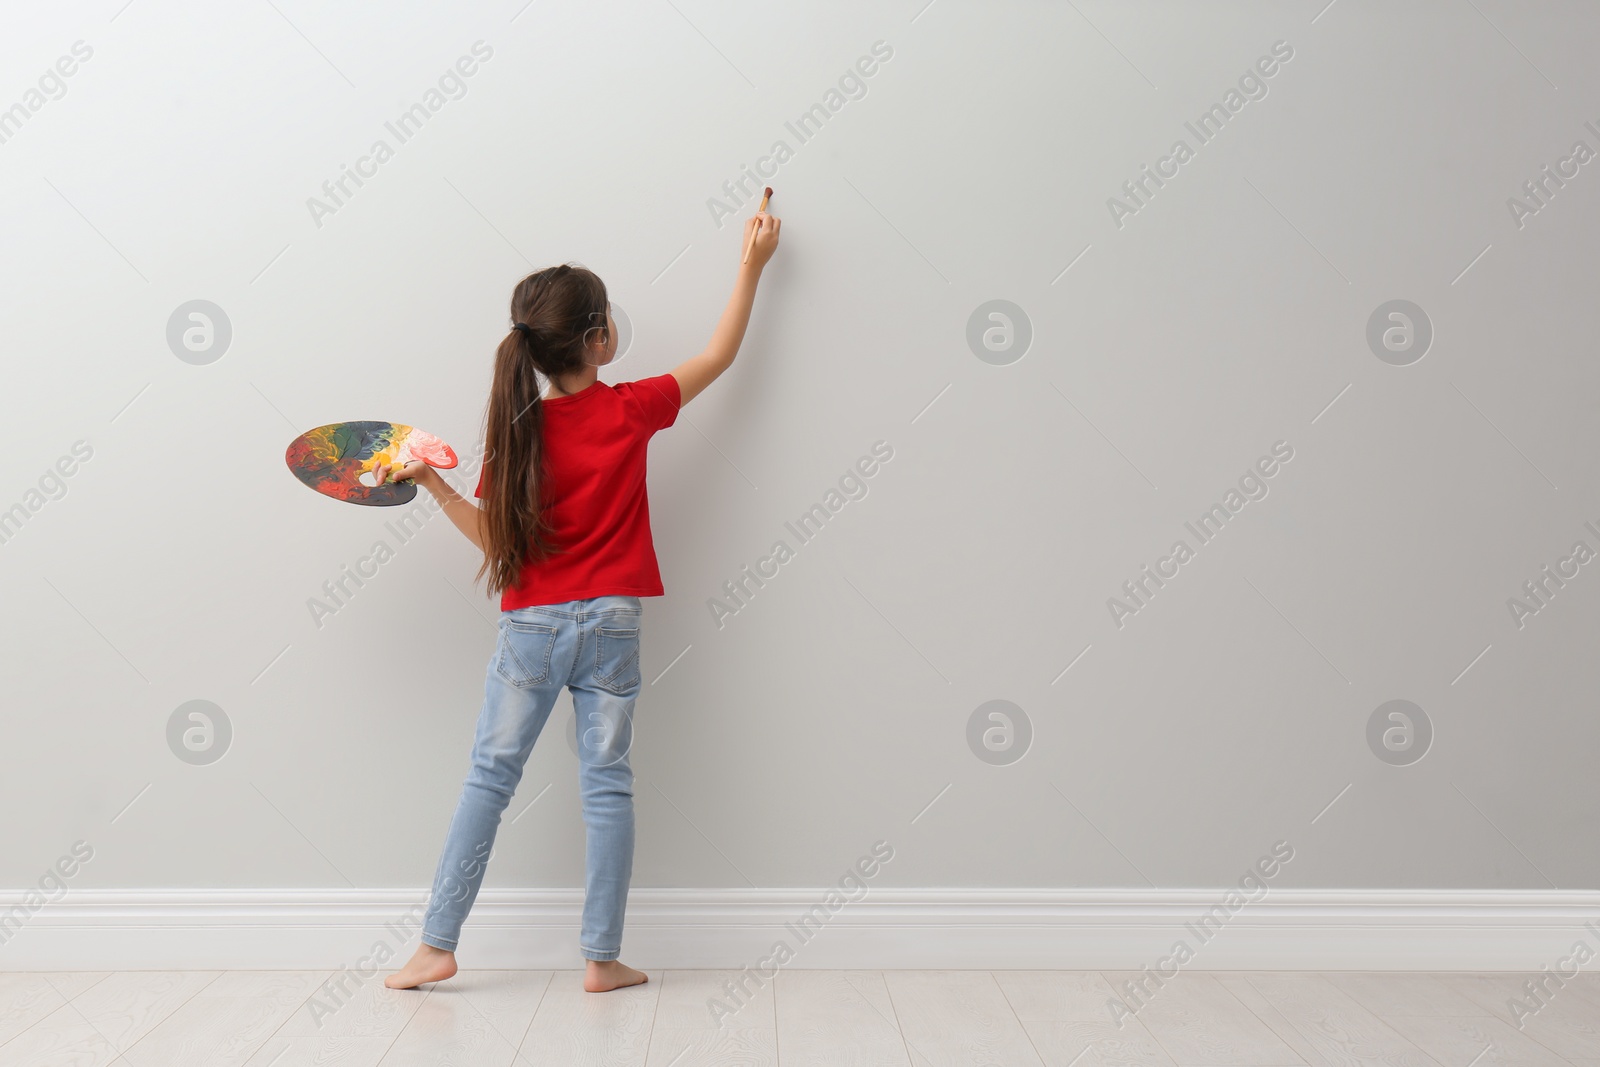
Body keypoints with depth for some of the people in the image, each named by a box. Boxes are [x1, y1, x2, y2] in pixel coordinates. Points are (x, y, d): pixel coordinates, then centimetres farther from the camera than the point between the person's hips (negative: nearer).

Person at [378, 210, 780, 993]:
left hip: (531, 626, 1)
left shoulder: (520, 427, -5)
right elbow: (718, 356, 9)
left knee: (489, 776, 9)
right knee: (606, 783, 6)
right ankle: (602, 958, 11)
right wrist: (751, 265, 18)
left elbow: (492, 536, -2)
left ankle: (436, 946, 14)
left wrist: (432, 484, 3)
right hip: (611, 625, 0)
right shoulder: (632, 410, -5)